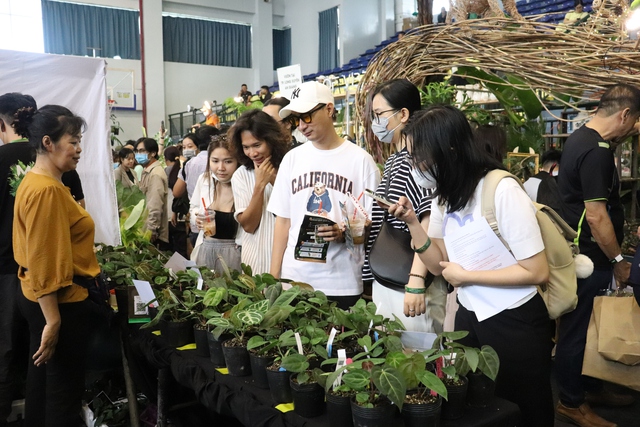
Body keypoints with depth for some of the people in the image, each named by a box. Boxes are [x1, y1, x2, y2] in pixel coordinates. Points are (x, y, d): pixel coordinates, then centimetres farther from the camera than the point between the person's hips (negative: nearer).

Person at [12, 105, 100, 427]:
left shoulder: (35, 182, 10)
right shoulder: (47, 189, -22)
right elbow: (44, 261, -25)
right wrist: (53, 321, -23)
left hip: (38, 298, 10)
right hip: (60, 302, -10)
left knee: (42, 377, 22)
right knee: (64, 388, 4)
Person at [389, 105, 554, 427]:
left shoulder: (502, 190, -23)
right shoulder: (445, 196, 1)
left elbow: (537, 271, -23)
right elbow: (439, 265, 3)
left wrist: (465, 276, -19)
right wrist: (412, 222, -10)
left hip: (515, 322, -7)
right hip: (470, 317, 7)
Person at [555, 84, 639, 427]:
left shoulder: (580, 138, 10)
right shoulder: (596, 151, -22)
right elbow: (596, 215, -23)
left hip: (581, 253, 10)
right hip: (590, 257, -10)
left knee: (586, 325, 21)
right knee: (579, 329, 3)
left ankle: (590, 387, 37)